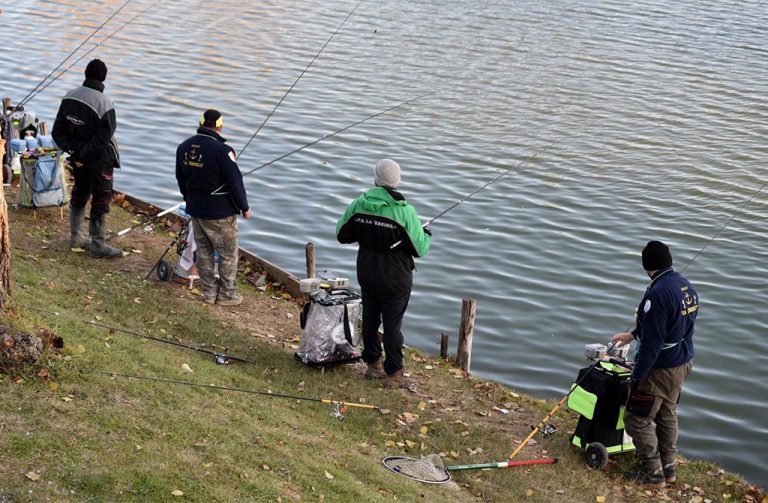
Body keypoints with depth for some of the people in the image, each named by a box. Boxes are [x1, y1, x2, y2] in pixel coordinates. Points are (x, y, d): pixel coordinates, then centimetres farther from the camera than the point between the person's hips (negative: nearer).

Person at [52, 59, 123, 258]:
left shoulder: (69, 97, -2)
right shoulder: (103, 103, -22)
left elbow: (58, 132, 2)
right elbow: (102, 139, -24)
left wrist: (73, 152, 1)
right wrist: (84, 157, -14)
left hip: (78, 159, 7)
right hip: (100, 160, -7)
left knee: (79, 195, 21)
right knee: (101, 199, 3)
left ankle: (76, 237, 33)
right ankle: (98, 245, 9)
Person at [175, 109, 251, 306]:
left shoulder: (184, 147, 1)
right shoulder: (222, 150, -22)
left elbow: (181, 178, 13)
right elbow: (235, 182, -18)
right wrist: (244, 207, -4)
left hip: (195, 209, 7)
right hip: (220, 213, -7)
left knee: (203, 251, 16)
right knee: (228, 253, 8)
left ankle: (209, 292, 23)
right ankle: (227, 294, 15)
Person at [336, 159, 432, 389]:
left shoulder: (359, 204, -8)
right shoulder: (405, 211, -20)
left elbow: (342, 235, 4)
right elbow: (419, 249, -13)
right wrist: (427, 235, 8)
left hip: (366, 275, 4)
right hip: (395, 279, -4)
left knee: (370, 319, 18)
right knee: (392, 325, 4)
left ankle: (373, 364, 31)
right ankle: (393, 374, 12)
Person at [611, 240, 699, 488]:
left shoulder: (657, 294, -27)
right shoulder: (686, 286, 1)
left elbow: (652, 342, -27)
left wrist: (636, 378, -19)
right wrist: (633, 334, 22)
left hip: (660, 369, -9)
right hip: (682, 364, 9)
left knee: (637, 420, 7)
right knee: (668, 415, 24)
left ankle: (653, 473, 15)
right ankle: (668, 467, 35)